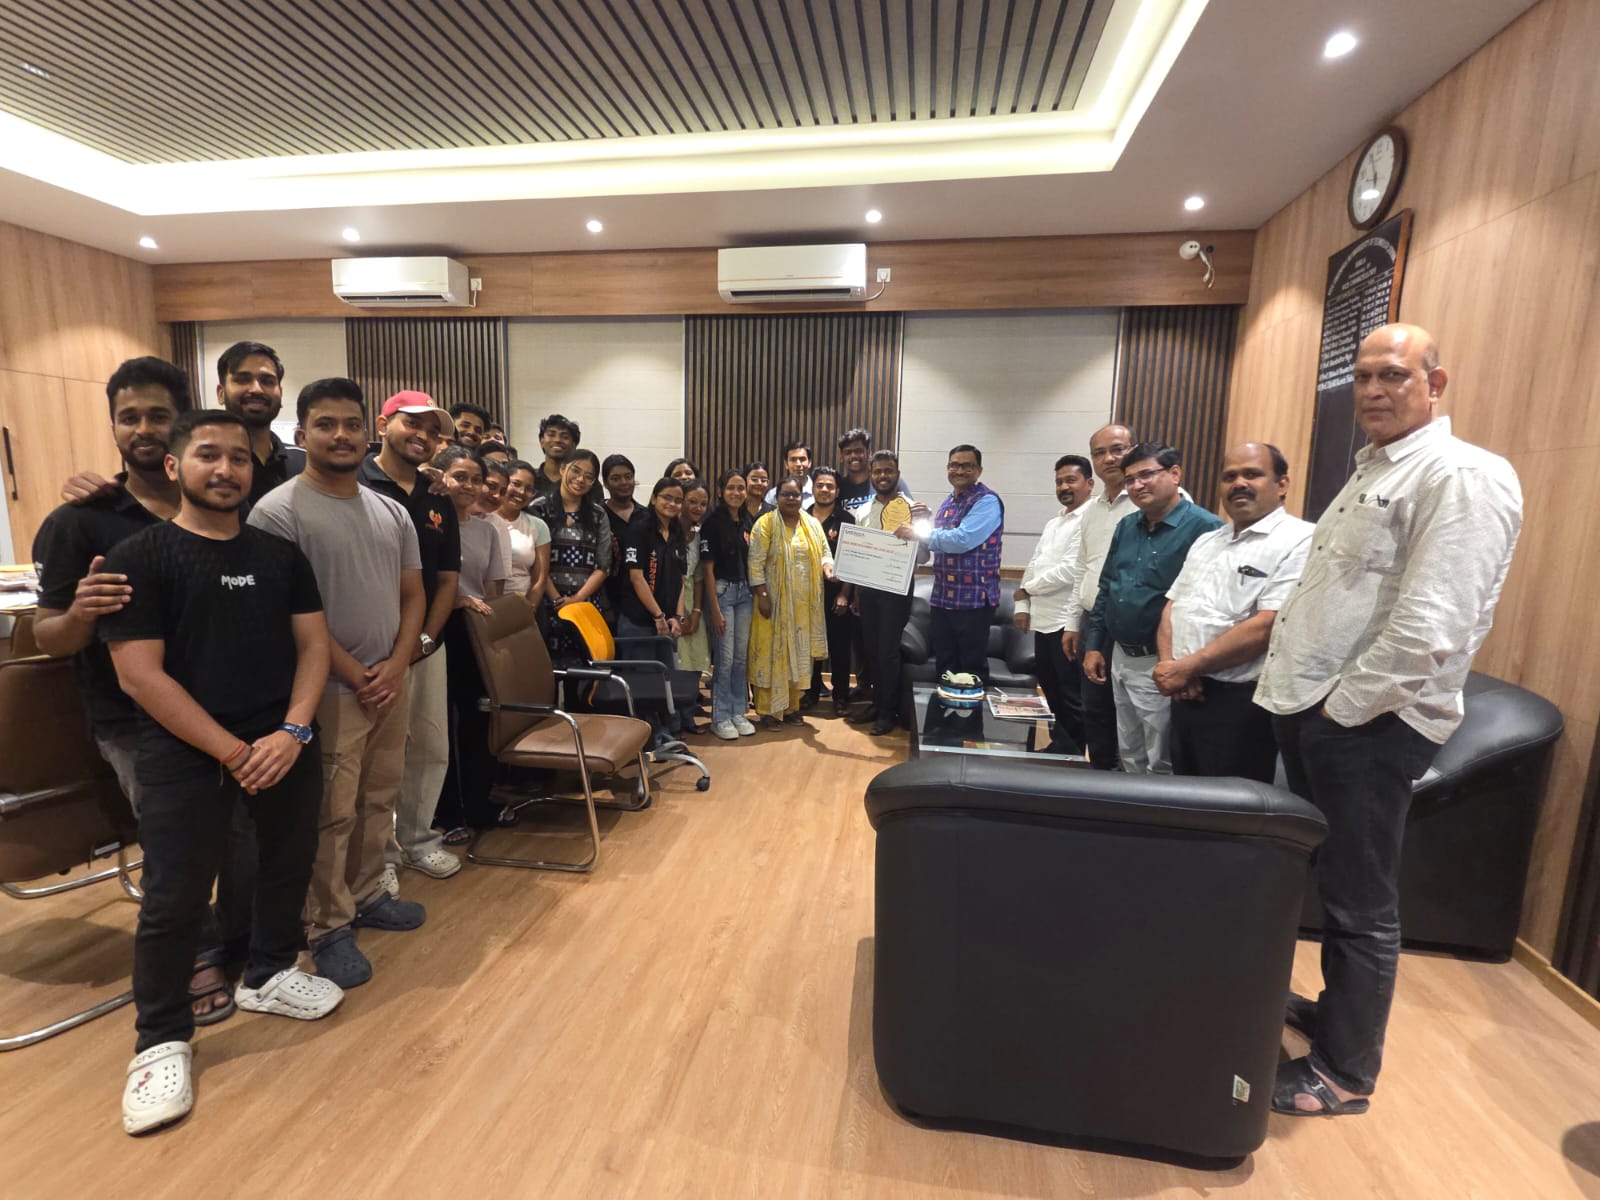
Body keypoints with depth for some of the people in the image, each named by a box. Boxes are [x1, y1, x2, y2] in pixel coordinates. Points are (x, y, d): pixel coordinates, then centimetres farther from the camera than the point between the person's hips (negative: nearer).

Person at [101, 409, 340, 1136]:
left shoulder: (280, 555, 7)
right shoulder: (136, 558, -5)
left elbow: (313, 644, 3)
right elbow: (139, 674, -11)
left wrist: (292, 732, -11)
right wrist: (232, 751, -15)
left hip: (283, 741, 4)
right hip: (185, 753, -4)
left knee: (288, 865, 15)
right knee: (173, 901, 2)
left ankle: (268, 974, 39)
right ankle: (161, 1039, 23)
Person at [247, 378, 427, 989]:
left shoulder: (392, 512, 9)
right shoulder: (278, 511, -10)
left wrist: (395, 666, -4)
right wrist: (356, 676, -11)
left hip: (390, 683, 6)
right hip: (328, 688, -6)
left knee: (378, 801, 16)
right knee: (331, 813, 3)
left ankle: (365, 895, 33)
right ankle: (328, 927, 19)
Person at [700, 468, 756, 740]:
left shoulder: (746, 523, 10)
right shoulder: (712, 523, -8)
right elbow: (708, 568, -10)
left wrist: (755, 594, 6)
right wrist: (715, 609, -14)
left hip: (744, 592, 6)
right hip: (721, 591, -6)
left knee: (742, 656, 9)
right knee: (725, 658, -2)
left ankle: (738, 712, 20)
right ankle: (721, 717, 10)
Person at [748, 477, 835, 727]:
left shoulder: (813, 524, 8)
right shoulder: (765, 524, -6)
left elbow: (824, 554, 10)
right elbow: (756, 563, -10)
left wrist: (827, 567, -13)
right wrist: (762, 596, -15)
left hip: (804, 602, 5)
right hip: (775, 600, -4)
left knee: (799, 653, 11)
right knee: (772, 652, 0)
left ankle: (791, 706, 23)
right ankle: (769, 710, 9)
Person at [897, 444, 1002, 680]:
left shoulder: (987, 501, -12)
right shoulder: (948, 502, 14)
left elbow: (962, 540, -26)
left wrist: (917, 533, -20)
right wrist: (926, 519, 4)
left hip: (974, 598, -7)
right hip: (942, 597, 8)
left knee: (972, 670, 3)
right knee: (944, 667, 15)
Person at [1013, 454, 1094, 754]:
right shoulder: (1052, 523, 18)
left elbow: (1070, 570, -19)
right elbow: (1033, 565, 17)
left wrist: (1026, 590, -8)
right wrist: (1023, 606, 5)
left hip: (1069, 622, -8)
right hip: (1043, 619, 8)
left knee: (1071, 697, 2)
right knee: (1051, 692, 17)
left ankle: (1073, 755, 15)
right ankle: (1057, 745, 30)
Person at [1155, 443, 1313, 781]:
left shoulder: (1298, 541, -10)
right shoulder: (1205, 542, 16)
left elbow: (1266, 628, -19)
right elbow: (1172, 607, 13)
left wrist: (1185, 668, -15)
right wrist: (1169, 664, -6)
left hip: (1242, 703, -7)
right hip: (1186, 695, 7)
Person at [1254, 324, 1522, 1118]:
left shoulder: (1464, 477, -14)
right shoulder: (1369, 471, 16)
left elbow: (1429, 630, -24)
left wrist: (1341, 707, -16)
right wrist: (1301, 696, 11)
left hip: (1369, 719, -9)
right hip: (1313, 706, 9)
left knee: (1361, 903, 5)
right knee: (1328, 881, 22)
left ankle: (1347, 1072, 23)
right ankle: (1337, 1010, 41)